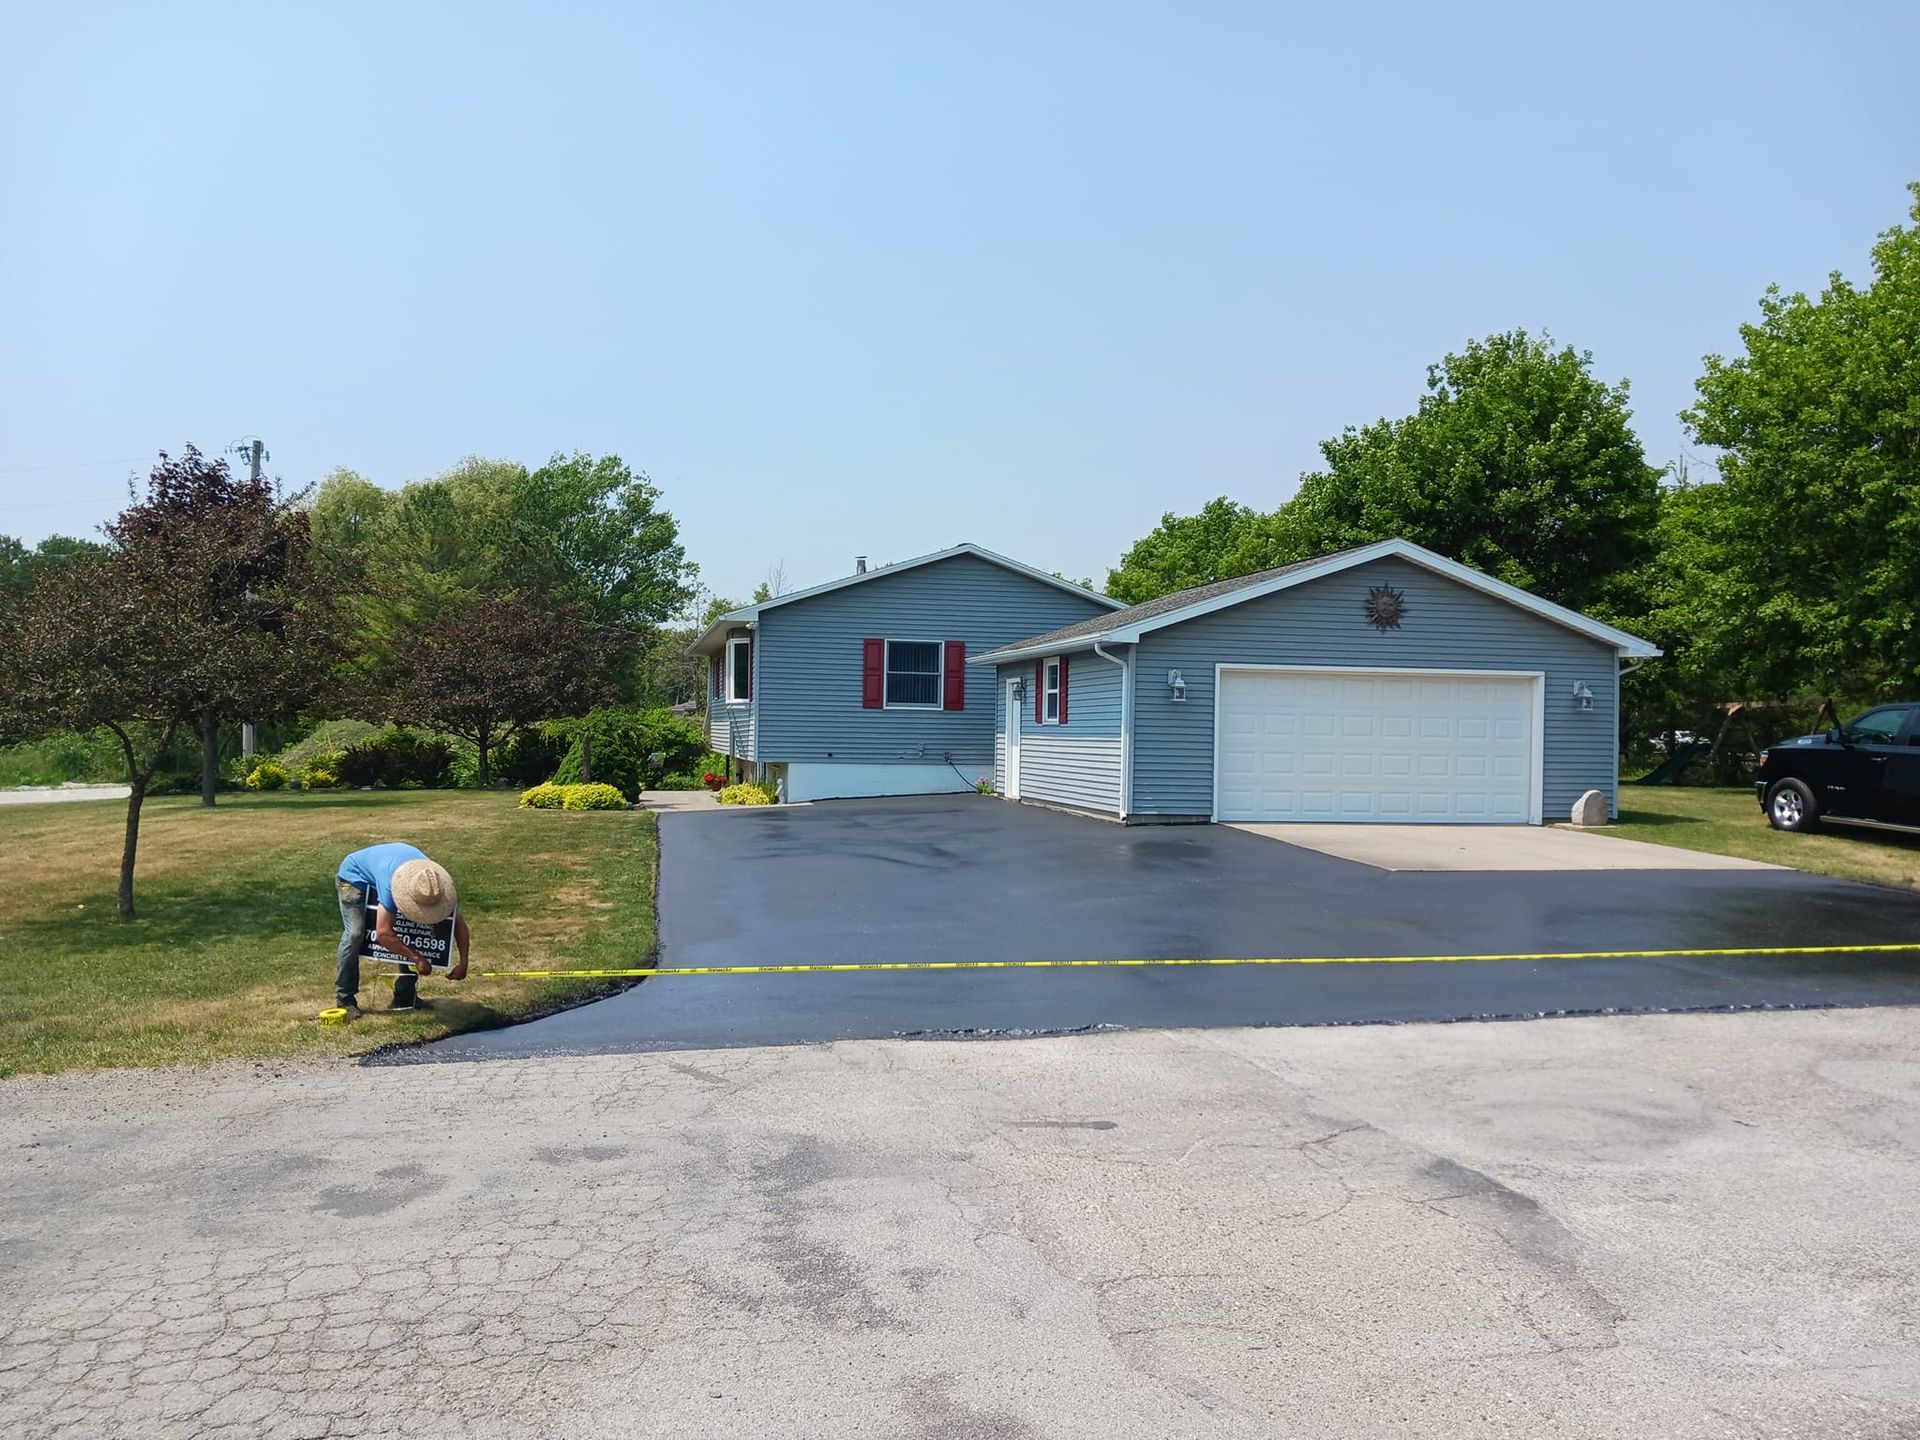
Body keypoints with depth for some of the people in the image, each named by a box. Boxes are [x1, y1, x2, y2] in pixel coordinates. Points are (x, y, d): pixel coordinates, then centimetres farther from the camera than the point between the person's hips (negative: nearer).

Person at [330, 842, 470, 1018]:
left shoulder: (434, 880, -28)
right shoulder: (390, 882, -45)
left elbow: (459, 922, -22)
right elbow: (383, 933, -46)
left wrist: (463, 962, -30)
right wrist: (418, 958, -43)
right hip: (355, 876, -5)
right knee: (355, 934, -23)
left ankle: (405, 996, 5)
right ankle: (345, 1000, -12)